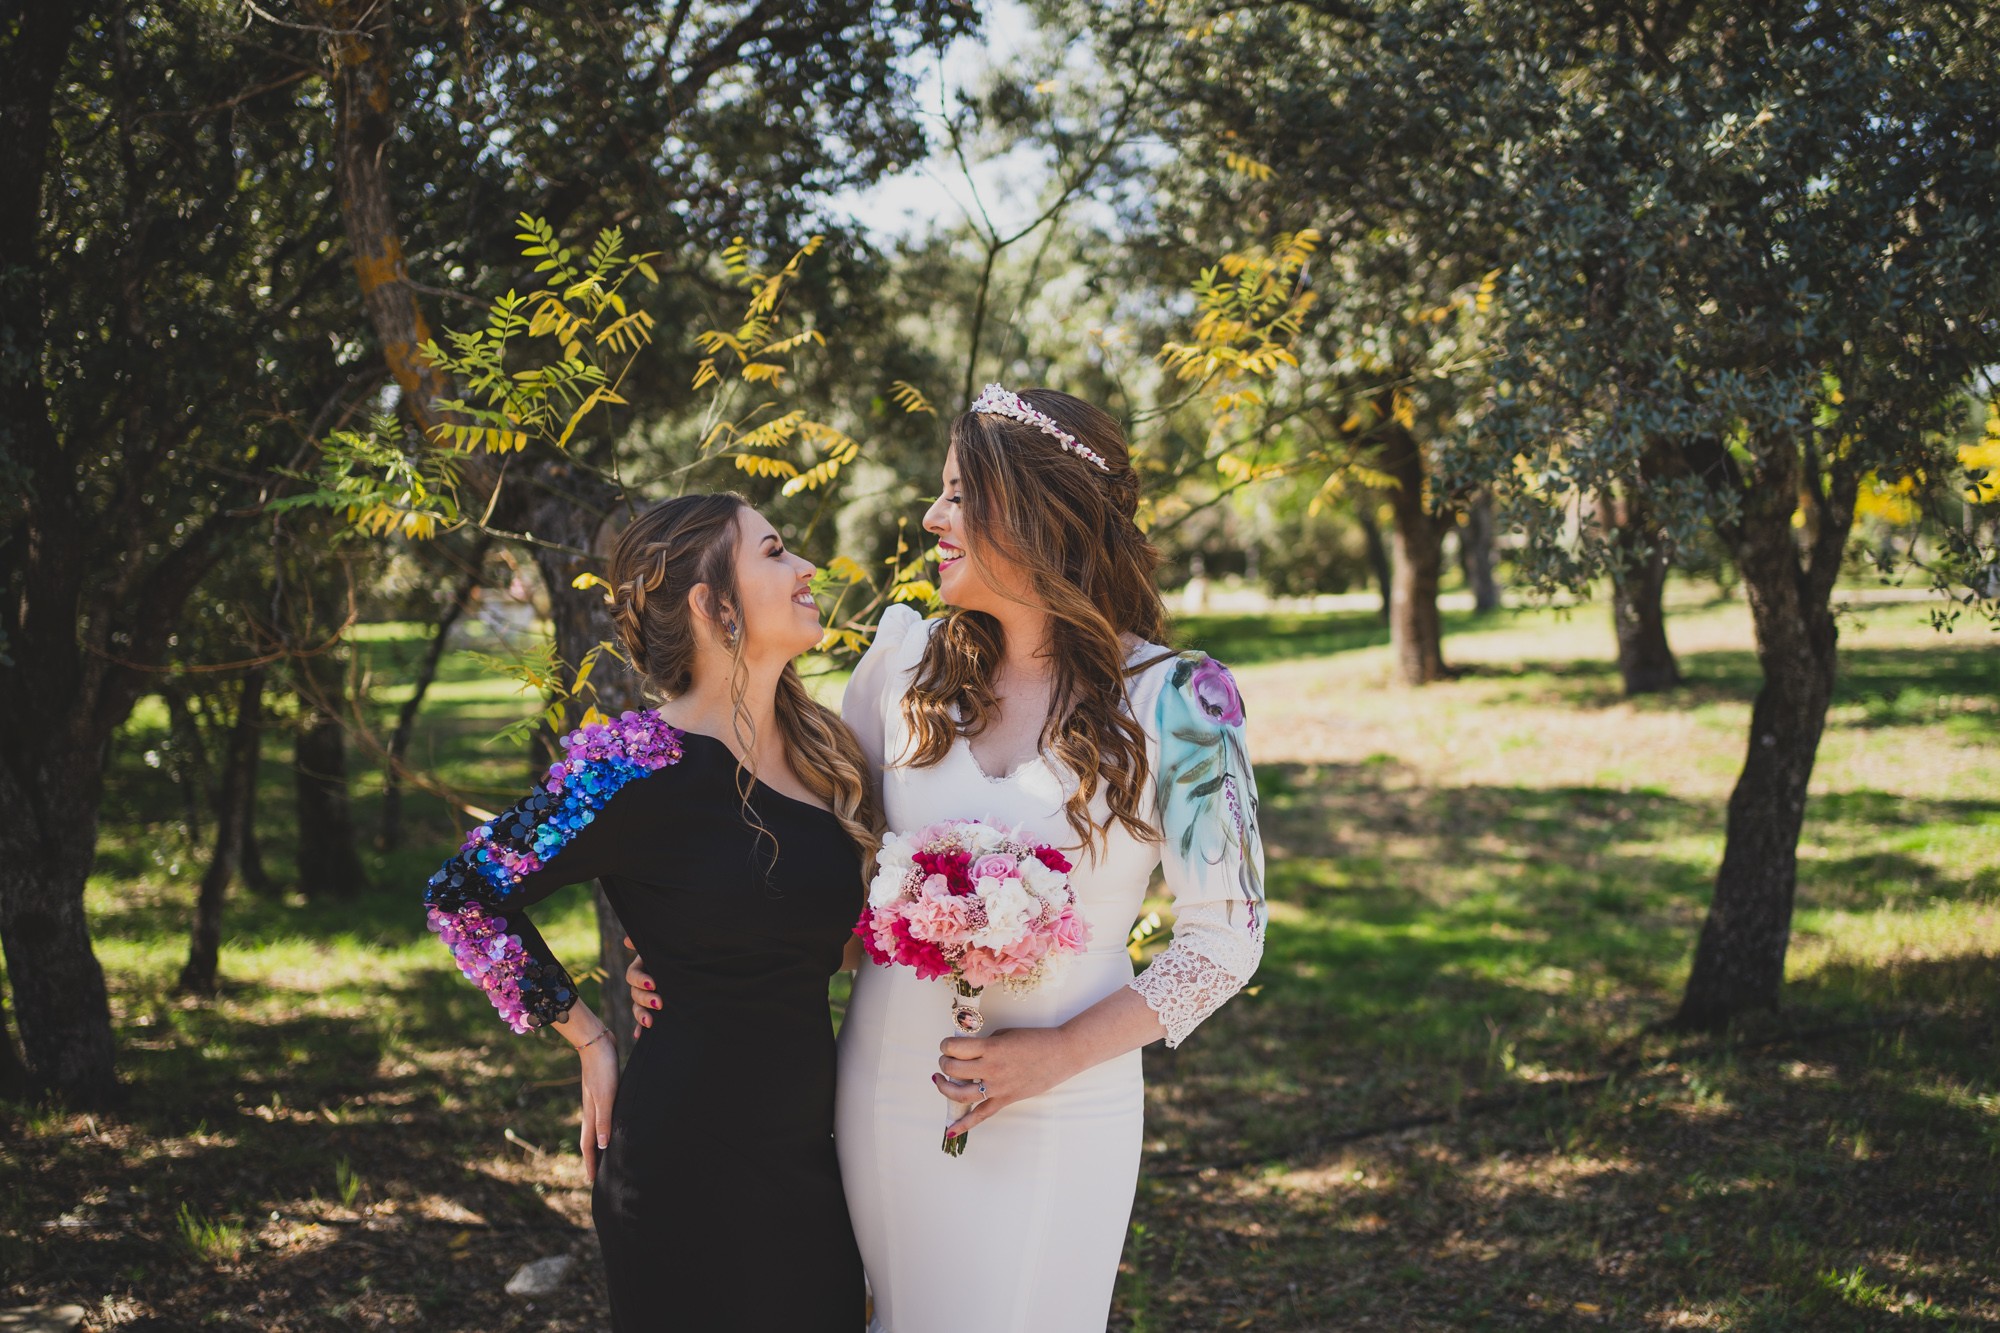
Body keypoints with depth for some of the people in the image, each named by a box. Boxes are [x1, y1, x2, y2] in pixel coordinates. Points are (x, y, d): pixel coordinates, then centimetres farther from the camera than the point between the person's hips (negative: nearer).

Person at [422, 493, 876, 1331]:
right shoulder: (644, 765, -17)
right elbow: (464, 895, -10)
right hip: (693, 1166, -7)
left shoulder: (818, 747, 6)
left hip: (804, 1147, 7)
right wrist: (588, 1040, -6)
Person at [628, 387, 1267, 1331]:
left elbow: (1226, 934, -7)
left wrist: (1063, 1053, -15)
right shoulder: (909, 662, 0)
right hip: (885, 1099, 3)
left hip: (1057, 1120, -3)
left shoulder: (1173, 702, -10)